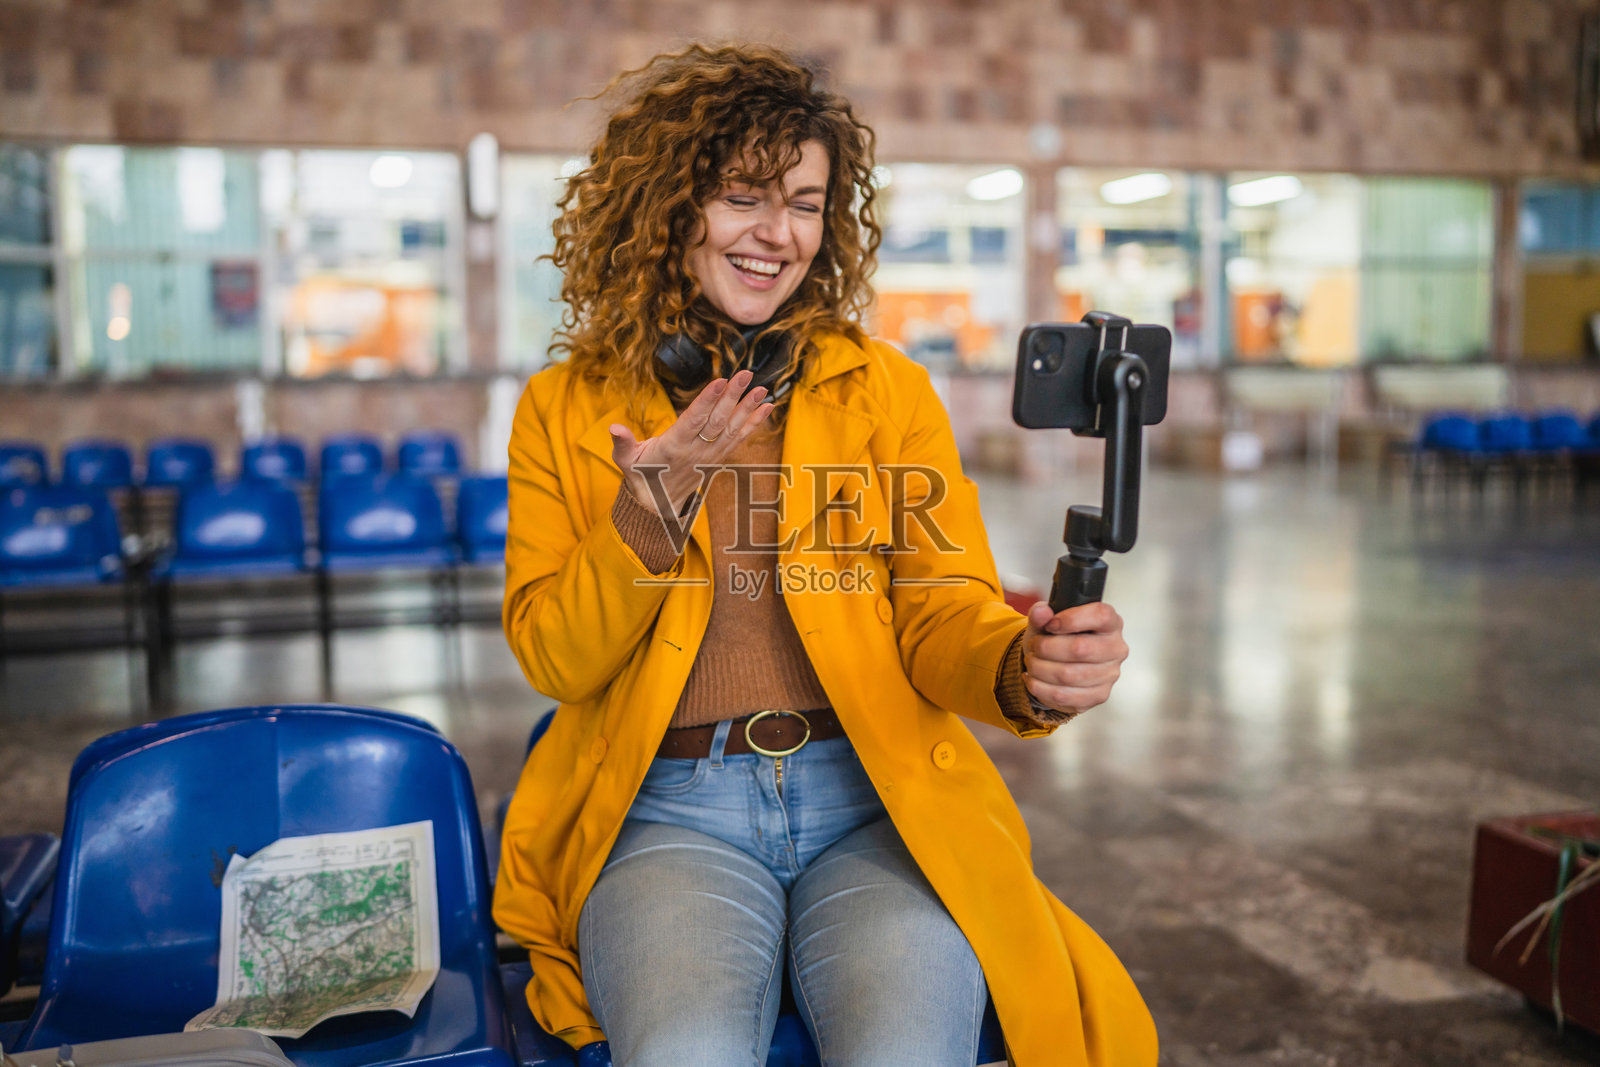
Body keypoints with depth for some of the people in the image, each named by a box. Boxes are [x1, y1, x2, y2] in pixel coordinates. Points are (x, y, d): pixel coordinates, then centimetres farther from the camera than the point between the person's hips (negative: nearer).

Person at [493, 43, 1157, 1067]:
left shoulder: (889, 387, 9)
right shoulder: (564, 409, 9)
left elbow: (942, 603, 2)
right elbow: (554, 659, 5)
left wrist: (1024, 667, -22)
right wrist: (654, 507, -12)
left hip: (876, 802, 1)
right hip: (669, 811, 0)